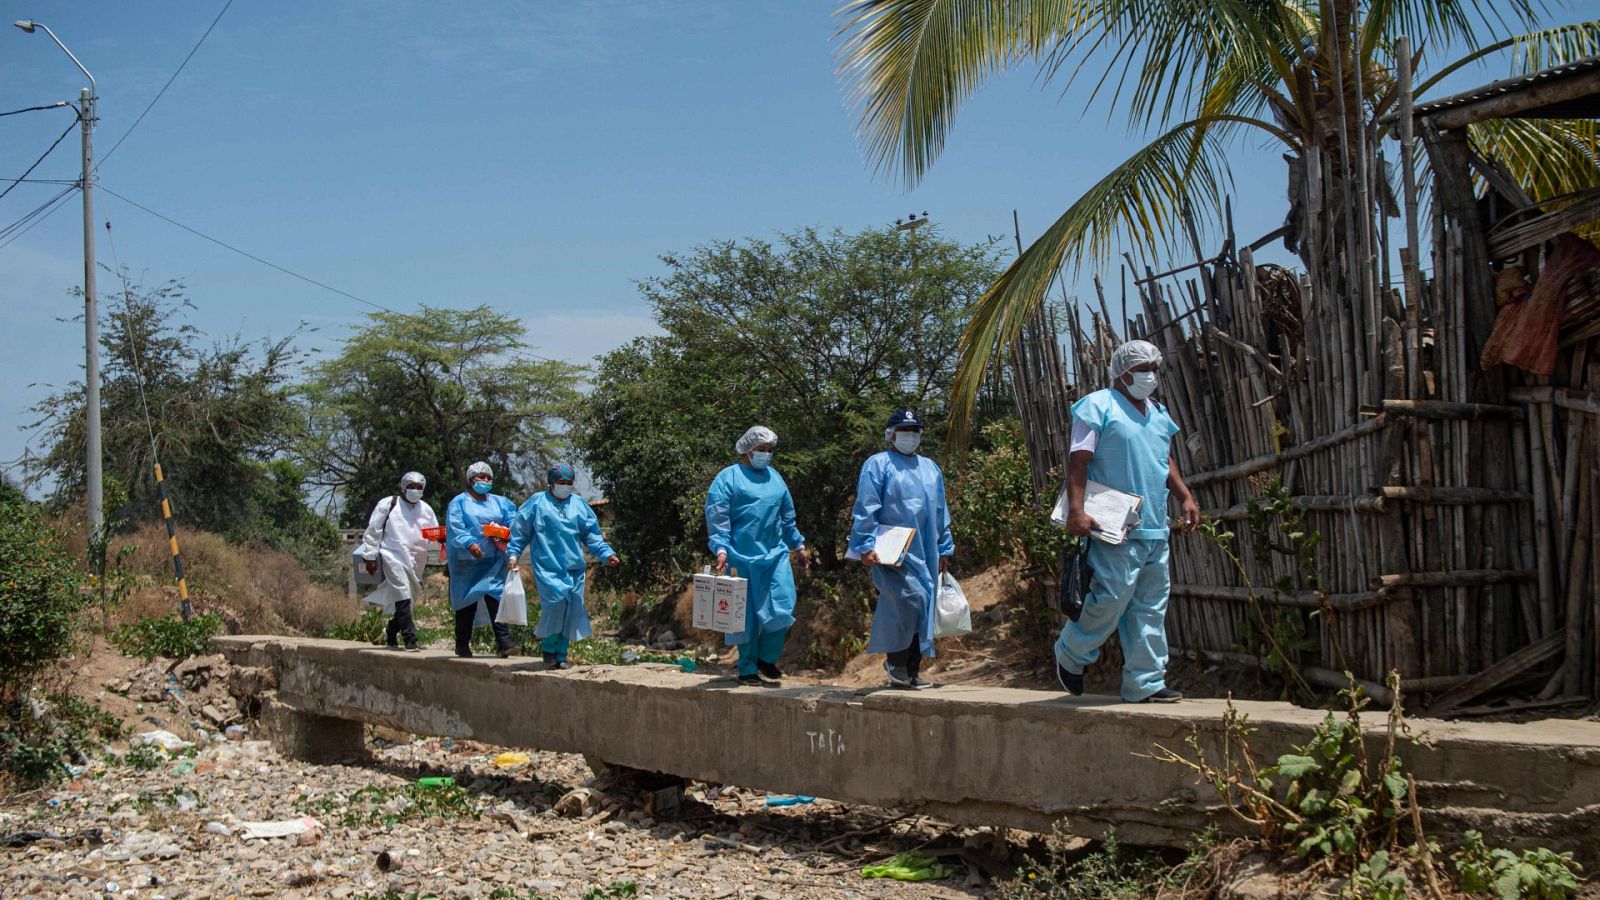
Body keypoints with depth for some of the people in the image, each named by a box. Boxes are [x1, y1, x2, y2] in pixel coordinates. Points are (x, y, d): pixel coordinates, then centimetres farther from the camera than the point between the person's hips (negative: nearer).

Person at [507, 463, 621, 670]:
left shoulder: (579, 505, 14)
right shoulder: (537, 503, 5)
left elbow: (592, 536, 15)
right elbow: (519, 531, 10)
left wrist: (607, 554, 4)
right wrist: (514, 554, 2)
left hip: (574, 567, 4)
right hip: (548, 565, -4)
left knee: (571, 609, 1)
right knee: (556, 599, -22)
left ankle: (560, 655, 13)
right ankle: (548, 646, -2)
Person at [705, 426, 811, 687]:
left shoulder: (775, 478, 16)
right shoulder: (728, 478, -2)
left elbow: (787, 517, 25)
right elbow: (717, 519, -8)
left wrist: (799, 545, 25)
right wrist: (721, 550, -17)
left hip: (775, 554, 5)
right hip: (742, 556, -5)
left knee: (783, 605, -5)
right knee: (747, 614, 1)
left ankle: (767, 658, 15)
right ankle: (748, 669, 12)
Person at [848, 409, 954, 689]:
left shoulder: (930, 468, 21)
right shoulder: (878, 465, 1)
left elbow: (941, 512, 24)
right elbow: (865, 509, -6)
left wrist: (944, 549, 21)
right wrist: (866, 545, -14)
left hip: (925, 553, 7)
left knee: (923, 608, 4)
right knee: (908, 598, -23)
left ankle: (912, 671, 12)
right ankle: (896, 663, -10)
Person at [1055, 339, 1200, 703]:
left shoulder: (1157, 413, 19)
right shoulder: (1098, 406, -5)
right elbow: (1078, 461, -12)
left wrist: (1186, 498, 16)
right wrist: (1076, 510, -22)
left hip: (1155, 530, 8)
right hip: (1116, 529, -8)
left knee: (1151, 607, 7)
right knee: (1111, 598, -12)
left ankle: (1145, 683, 12)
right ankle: (1069, 655, 12)